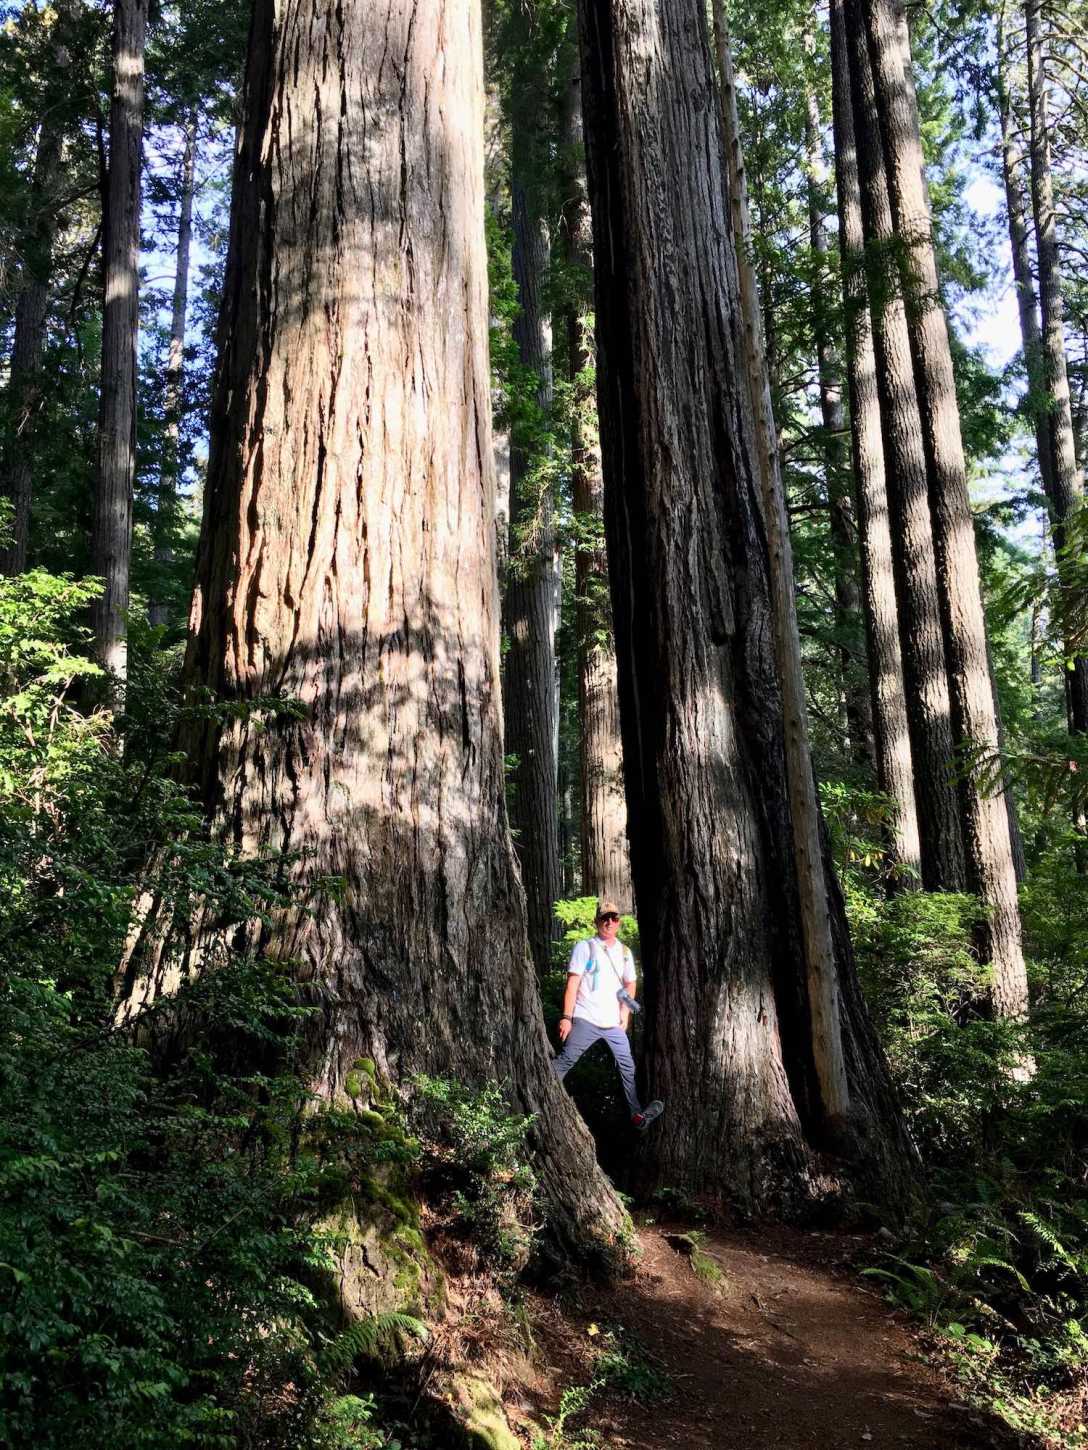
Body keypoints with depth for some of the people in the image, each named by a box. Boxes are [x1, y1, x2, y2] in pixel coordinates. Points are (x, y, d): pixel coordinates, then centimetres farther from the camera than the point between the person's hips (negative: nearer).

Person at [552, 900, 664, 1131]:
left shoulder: (624, 952, 13)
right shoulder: (584, 947, -2)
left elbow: (630, 984, 24)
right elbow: (572, 984, -6)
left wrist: (625, 1013, 11)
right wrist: (567, 1017, -13)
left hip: (614, 1024, 5)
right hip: (585, 1021, -5)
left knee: (628, 1066, 3)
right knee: (565, 1061, -11)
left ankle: (638, 1114, 10)